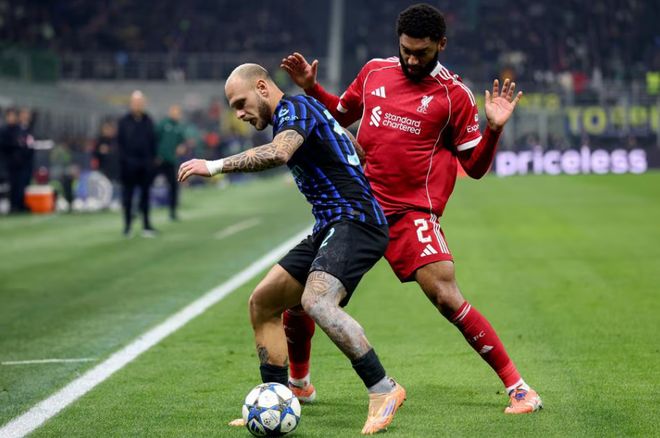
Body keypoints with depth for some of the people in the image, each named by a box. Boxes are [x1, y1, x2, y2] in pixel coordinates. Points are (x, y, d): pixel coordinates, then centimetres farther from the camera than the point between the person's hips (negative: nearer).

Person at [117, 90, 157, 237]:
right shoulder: (124, 122, 1)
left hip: (146, 163, 3)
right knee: (128, 194, 1)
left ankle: (146, 225, 6)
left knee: (145, 193, 4)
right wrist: (123, 160, -7)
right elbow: (120, 142, 0)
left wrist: (152, 158, 4)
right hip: (130, 163, -3)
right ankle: (127, 226, 8)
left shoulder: (148, 121, 10)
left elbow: (153, 141, 12)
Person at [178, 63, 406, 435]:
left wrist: (216, 166, -24)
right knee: (262, 303, 8)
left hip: (355, 222, -11)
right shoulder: (290, 117, 22)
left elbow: (277, 154, -29)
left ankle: (384, 390, -23)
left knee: (316, 302, -30)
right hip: (330, 227, 11)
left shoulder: (296, 107, -8)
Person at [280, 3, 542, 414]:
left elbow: (475, 166, -1)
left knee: (446, 296, -21)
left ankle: (517, 386, -10)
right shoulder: (374, 72, 8)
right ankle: (299, 383, 24)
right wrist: (311, 88, 13)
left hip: (412, 212, -4)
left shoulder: (454, 93, -4)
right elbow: (341, 114, 28)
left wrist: (493, 129, -17)